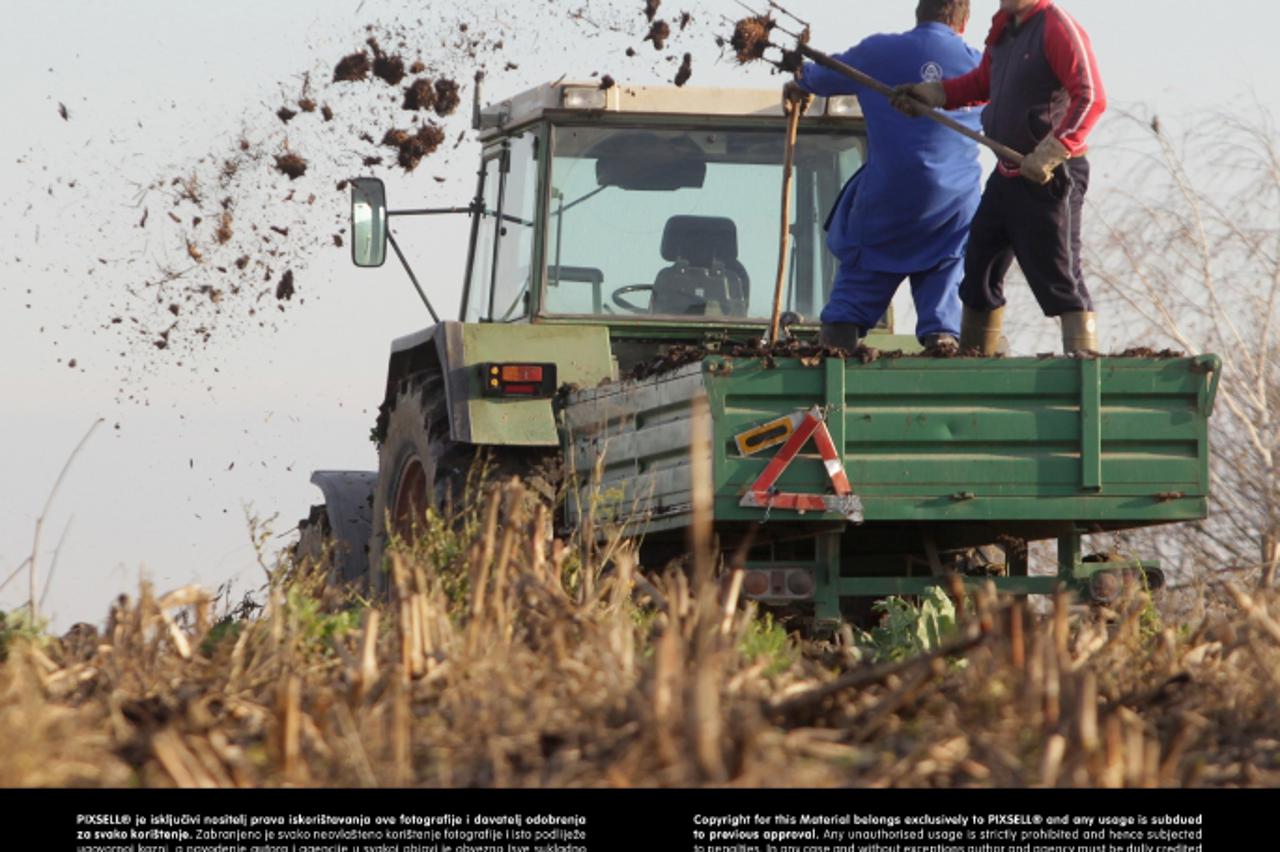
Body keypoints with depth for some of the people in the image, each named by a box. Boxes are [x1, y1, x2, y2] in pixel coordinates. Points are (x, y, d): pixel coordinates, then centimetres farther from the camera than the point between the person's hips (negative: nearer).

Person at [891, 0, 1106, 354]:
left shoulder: (1057, 29, -16)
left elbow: (1091, 99, -25)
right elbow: (982, 82, 29)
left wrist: (1051, 153, -31)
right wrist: (930, 94, 19)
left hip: (1049, 179, -10)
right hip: (1007, 175, 10)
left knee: (1060, 280, -11)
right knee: (979, 268, 17)